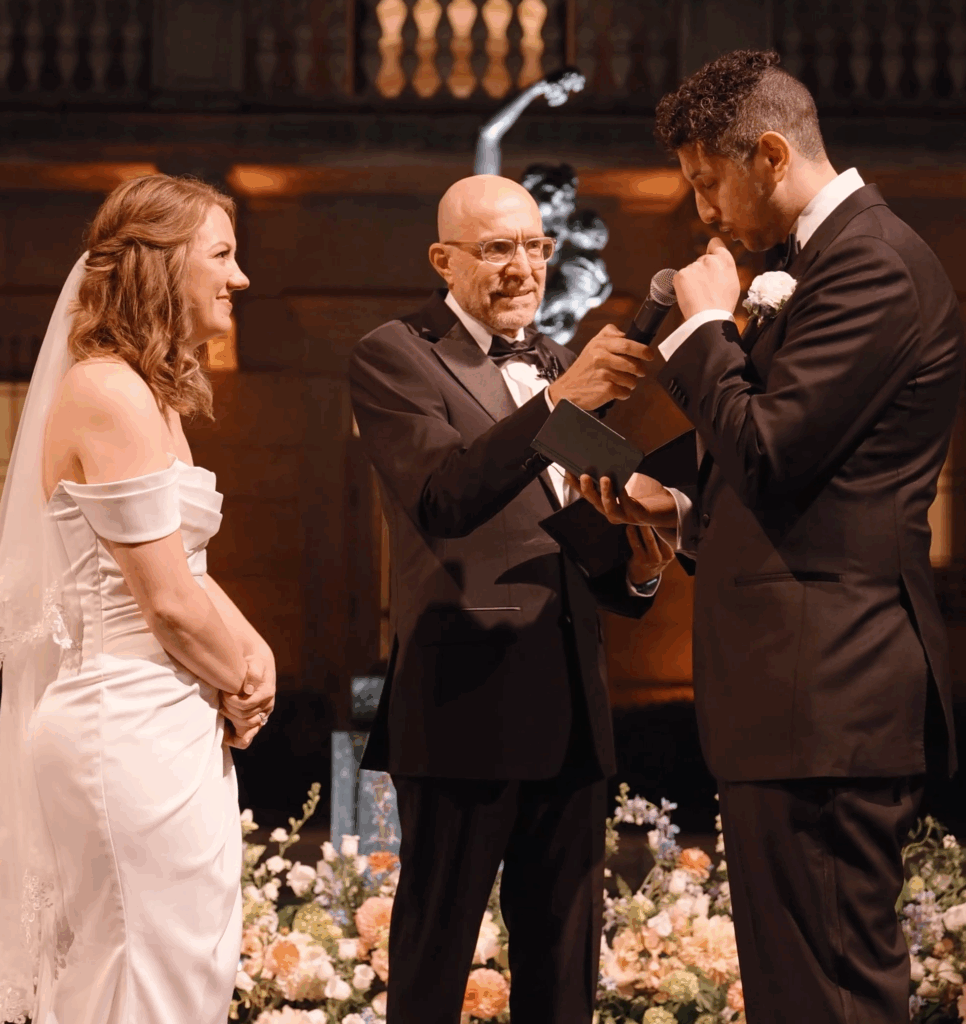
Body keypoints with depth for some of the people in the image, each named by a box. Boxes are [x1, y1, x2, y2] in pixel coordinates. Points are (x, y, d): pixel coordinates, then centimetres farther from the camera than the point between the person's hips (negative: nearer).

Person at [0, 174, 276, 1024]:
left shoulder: (155, 395, 16)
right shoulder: (111, 394, -16)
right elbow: (166, 599, -18)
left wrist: (254, 654, 1)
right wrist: (240, 683, -2)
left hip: (175, 727, 10)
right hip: (132, 728, -10)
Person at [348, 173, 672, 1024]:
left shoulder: (559, 365, 18)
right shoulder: (394, 358, -4)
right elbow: (441, 500, -21)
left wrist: (635, 571, -1)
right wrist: (557, 402, -31)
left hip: (571, 708, 7)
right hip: (467, 705, -7)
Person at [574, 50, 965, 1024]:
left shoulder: (873, 264, -12)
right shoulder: (832, 258, 21)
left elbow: (768, 449, -20)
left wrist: (707, 325, -6)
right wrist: (681, 510, 14)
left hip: (826, 694, -11)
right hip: (802, 688, 11)